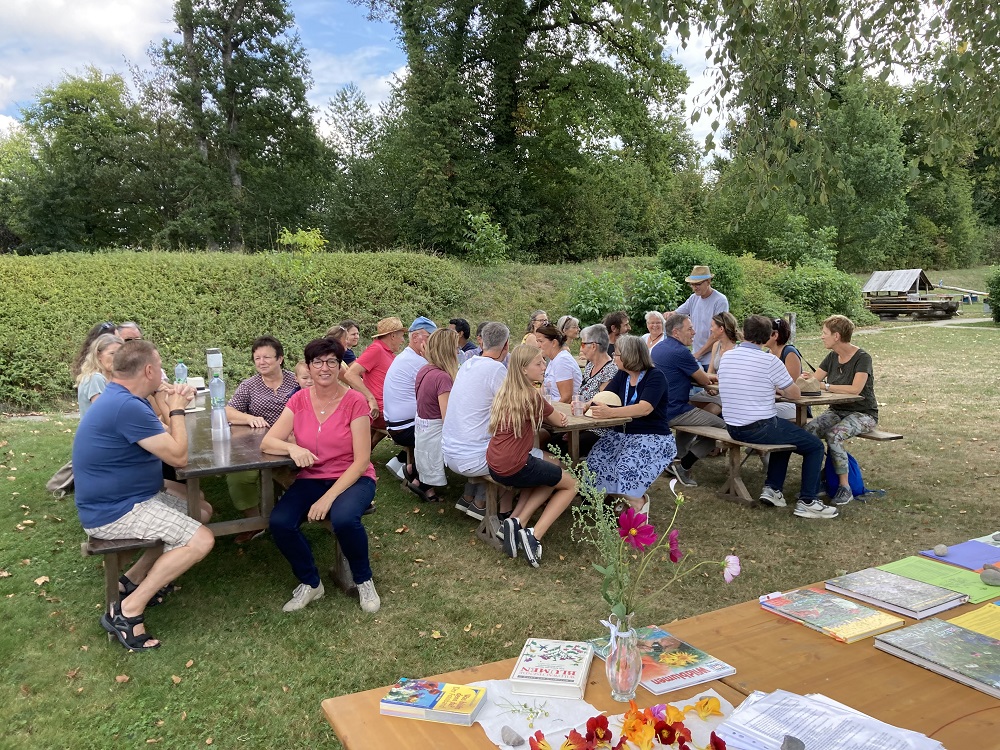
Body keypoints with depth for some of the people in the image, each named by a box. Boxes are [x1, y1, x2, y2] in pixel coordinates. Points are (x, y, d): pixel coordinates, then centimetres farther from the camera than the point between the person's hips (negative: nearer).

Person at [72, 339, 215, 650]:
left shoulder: (119, 399, 8)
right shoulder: (127, 407, -26)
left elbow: (164, 440, 14)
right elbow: (178, 456, -22)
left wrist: (175, 405, 3)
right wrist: (177, 410, -10)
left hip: (123, 498, 11)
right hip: (112, 513, -11)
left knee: (202, 511, 16)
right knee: (201, 540, -19)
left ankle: (133, 579, 17)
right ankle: (128, 611, -10)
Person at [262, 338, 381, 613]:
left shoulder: (354, 402, -11)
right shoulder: (299, 400, 0)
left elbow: (361, 461, -13)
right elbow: (267, 443, -5)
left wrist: (329, 497, -22)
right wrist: (292, 448, -28)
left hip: (353, 479, -3)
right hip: (311, 479, 4)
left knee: (344, 518, -35)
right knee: (280, 522, -23)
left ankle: (363, 580, -3)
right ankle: (310, 583, 5)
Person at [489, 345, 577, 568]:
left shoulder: (505, 392, 9)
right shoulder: (531, 396, -13)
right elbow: (559, 421, 2)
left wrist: (549, 414, 8)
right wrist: (557, 414, 23)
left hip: (494, 466, 7)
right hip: (515, 468, -7)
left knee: (549, 474, 30)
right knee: (570, 484, 15)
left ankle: (516, 522, 11)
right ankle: (534, 536, -1)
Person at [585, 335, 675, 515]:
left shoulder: (655, 377, -12)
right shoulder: (622, 375, 9)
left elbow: (644, 409, -27)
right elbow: (602, 398, 2)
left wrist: (610, 413, -40)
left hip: (653, 437, -7)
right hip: (622, 434, 7)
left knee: (627, 467, -32)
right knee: (595, 461, -18)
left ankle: (638, 502, -2)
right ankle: (623, 497, 3)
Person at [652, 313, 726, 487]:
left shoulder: (657, 349, 11)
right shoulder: (680, 352, -19)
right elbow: (704, 380, -9)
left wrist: (705, 377, 9)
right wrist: (709, 378, 14)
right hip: (674, 412, -10)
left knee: (694, 413, 35)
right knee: (721, 426, -3)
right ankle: (683, 466, -1)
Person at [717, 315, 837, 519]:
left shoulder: (726, 357, 5)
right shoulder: (769, 361, -14)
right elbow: (795, 393, -2)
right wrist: (779, 388, 19)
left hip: (733, 428, 7)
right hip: (759, 429, -7)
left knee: (785, 433, 32)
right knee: (815, 446, 10)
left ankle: (772, 488, 24)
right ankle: (807, 502, 8)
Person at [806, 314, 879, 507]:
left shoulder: (862, 358, -12)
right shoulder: (832, 357, 9)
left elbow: (855, 389, -26)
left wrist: (825, 386, -24)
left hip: (863, 413, -6)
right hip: (837, 411, 6)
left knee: (833, 435, -33)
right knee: (808, 430, -23)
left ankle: (845, 487, -21)